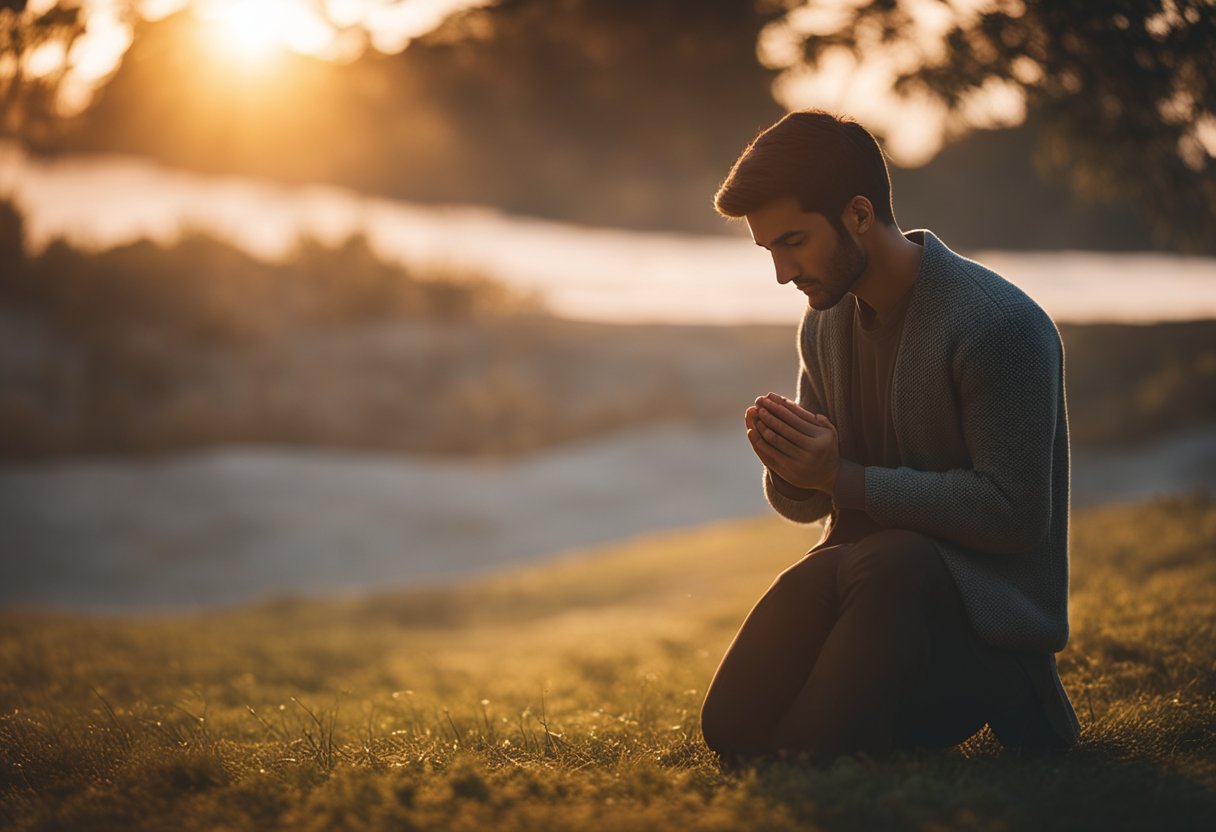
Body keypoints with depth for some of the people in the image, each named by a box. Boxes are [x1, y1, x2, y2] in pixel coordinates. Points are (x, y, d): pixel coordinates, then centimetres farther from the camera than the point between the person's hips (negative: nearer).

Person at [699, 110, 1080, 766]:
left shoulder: (1000, 324, -16)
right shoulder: (824, 324, 8)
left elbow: (1015, 512, -20)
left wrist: (844, 476, -19)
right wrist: (788, 467, -10)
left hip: (991, 601, -5)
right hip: (867, 571, 5)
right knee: (733, 729, -17)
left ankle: (1001, 688, -8)